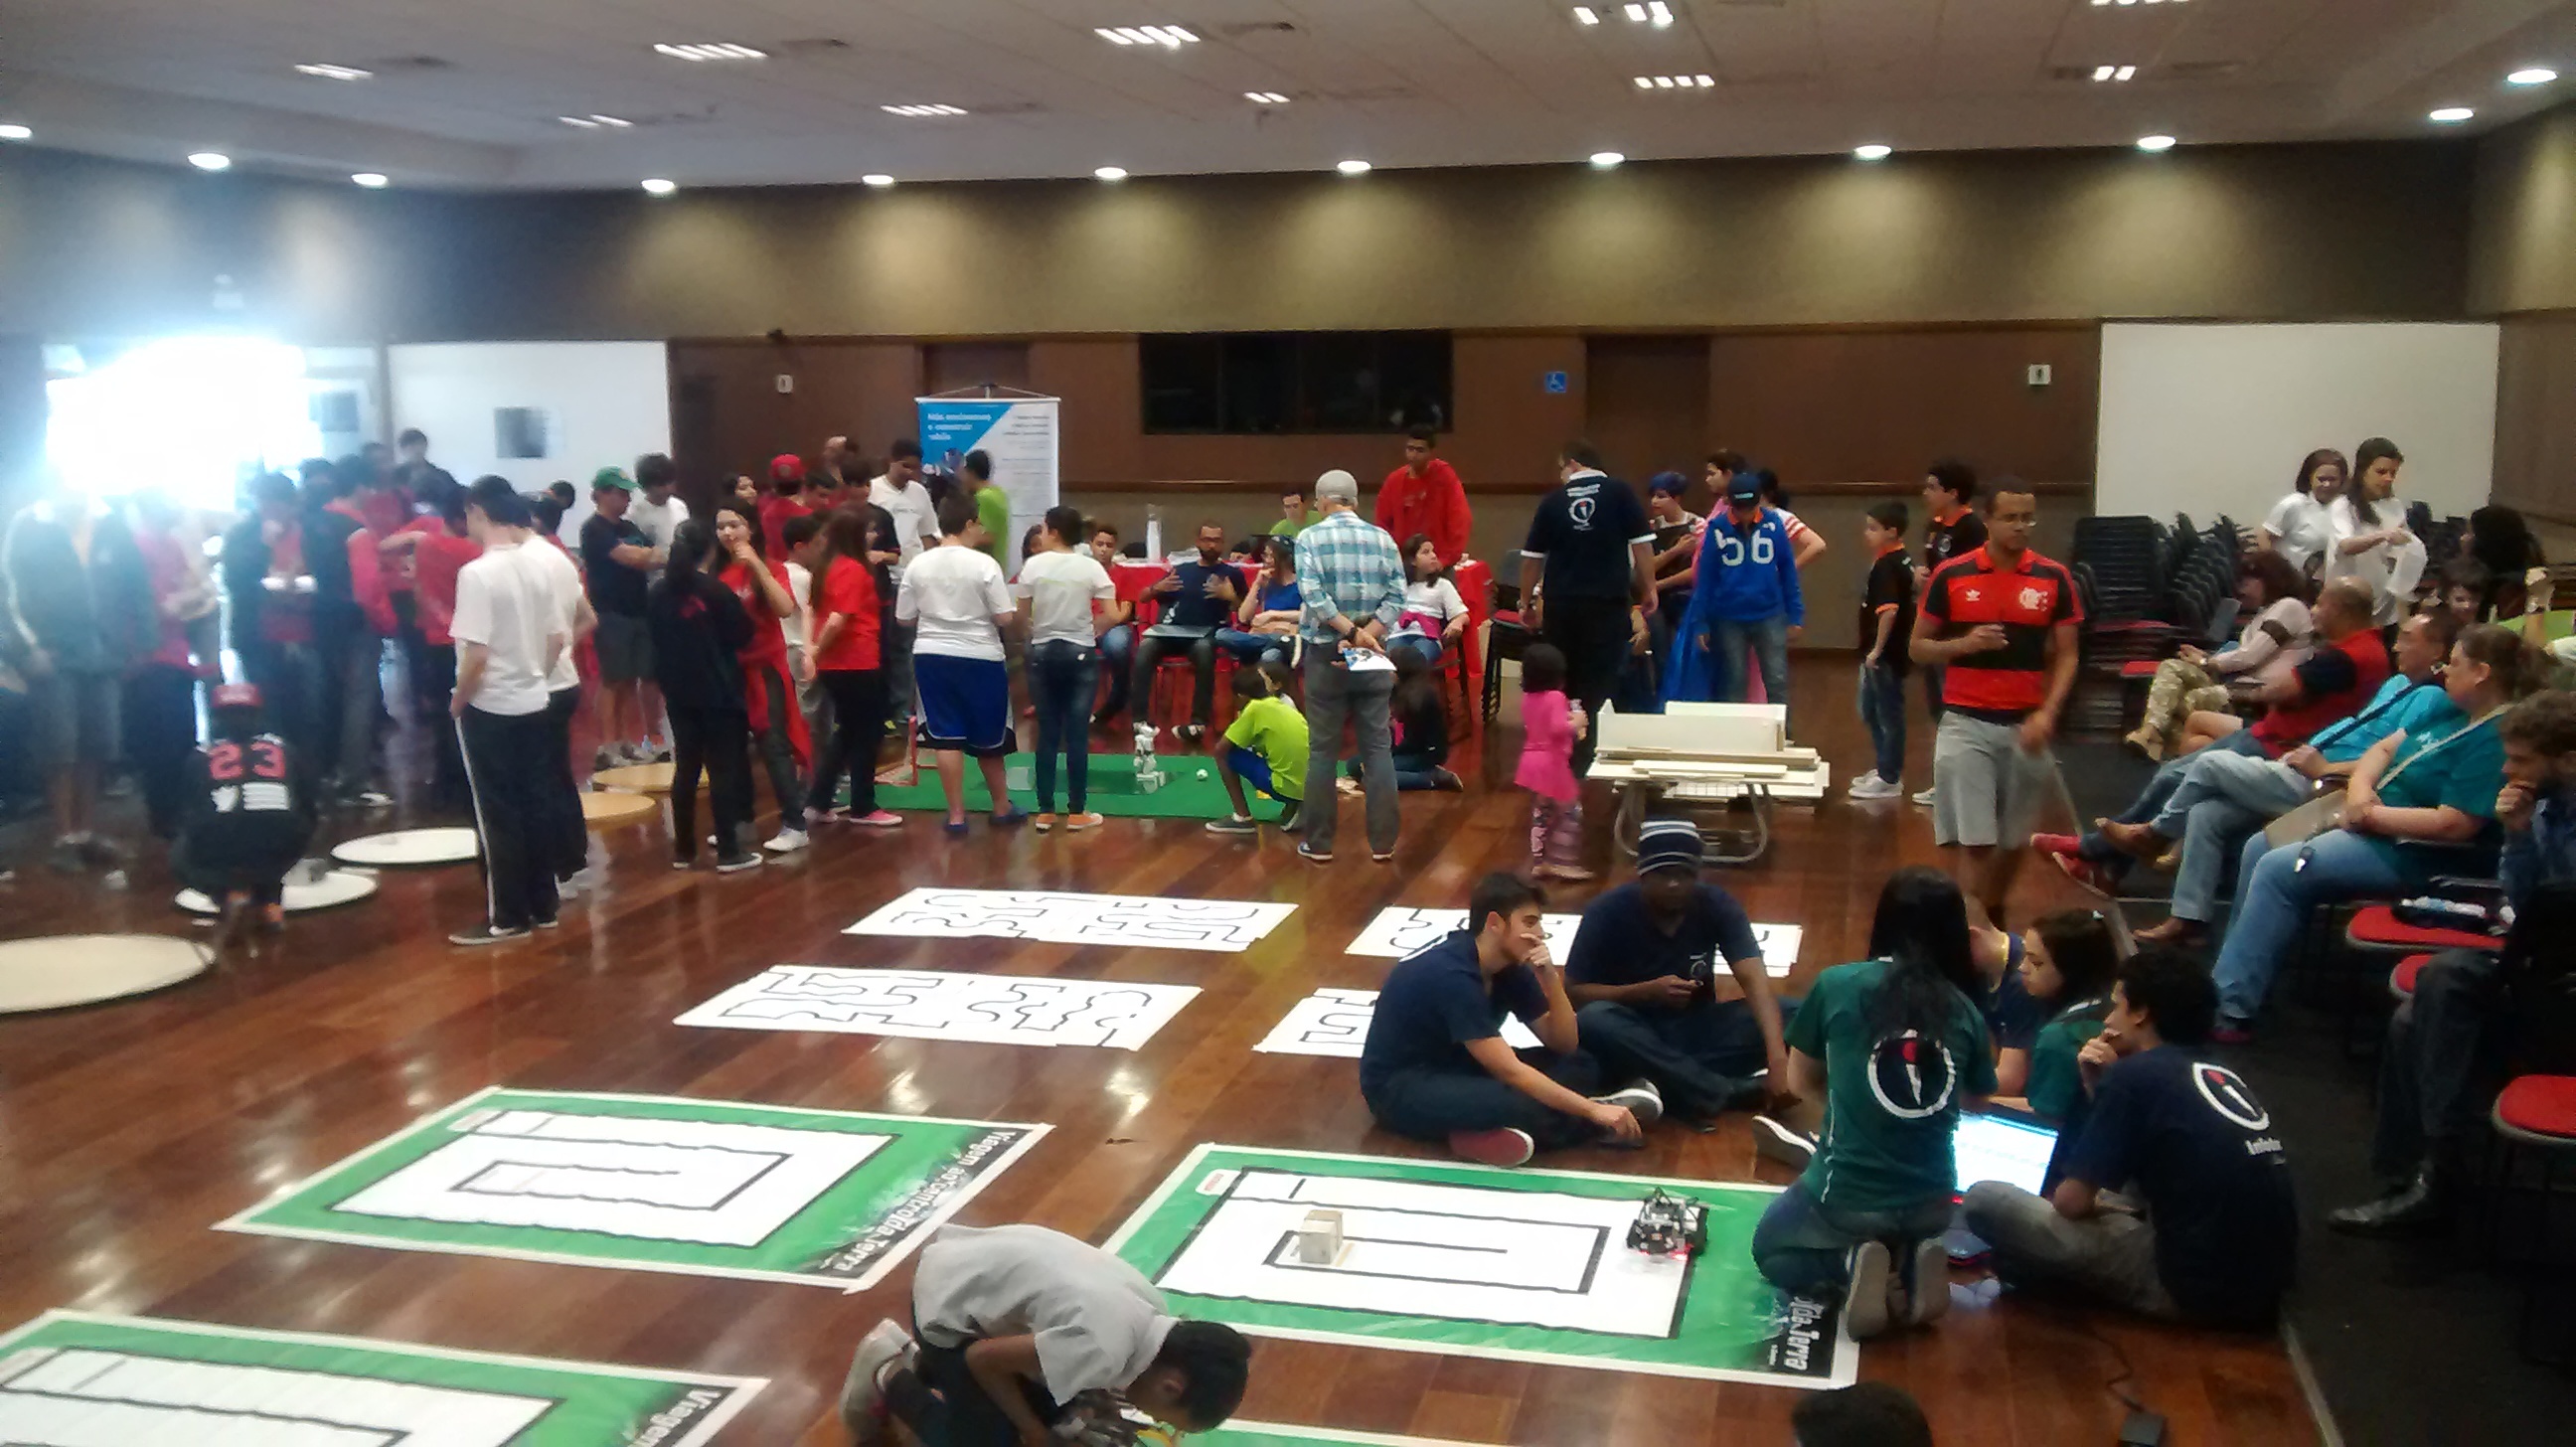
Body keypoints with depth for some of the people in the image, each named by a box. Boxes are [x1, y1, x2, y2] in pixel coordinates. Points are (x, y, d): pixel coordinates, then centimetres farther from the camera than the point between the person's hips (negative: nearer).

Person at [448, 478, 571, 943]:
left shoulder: (476, 573, -19)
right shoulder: (537, 565, 3)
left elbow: (476, 655, -22)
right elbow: (557, 638, 9)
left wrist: (457, 701, -7)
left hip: (489, 709, -7)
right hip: (532, 704, 7)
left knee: (497, 814, 2)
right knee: (533, 806, 13)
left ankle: (508, 917, 8)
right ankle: (542, 906, 20)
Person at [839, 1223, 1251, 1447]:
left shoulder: (1153, 1314, -9)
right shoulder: (1102, 1347, -35)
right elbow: (983, 1358, -23)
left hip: (982, 1271, 8)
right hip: (949, 1300, -8)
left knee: (1054, 1412, 14)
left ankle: (916, 1358, 26)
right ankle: (889, 1374, 14)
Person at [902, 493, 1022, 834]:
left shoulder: (917, 565, 1)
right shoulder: (984, 564, -11)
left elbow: (904, 618, 6)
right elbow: (1004, 618, -12)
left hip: (931, 655, 3)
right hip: (979, 657, -3)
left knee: (946, 737, 5)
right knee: (987, 738, 12)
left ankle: (956, 815, 5)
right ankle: (1001, 807, 26)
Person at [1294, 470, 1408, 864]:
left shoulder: (1310, 538, -5)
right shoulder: (1383, 539, 3)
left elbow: (1313, 594, -18)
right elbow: (1396, 595, -7)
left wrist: (1353, 632, -17)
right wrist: (1367, 634, -13)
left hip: (1326, 653, -2)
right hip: (1373, 655, 2)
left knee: (1323, 748, 6)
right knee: (1378, 746, 7)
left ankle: (1319, 843, 10)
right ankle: (1382, 842, 7)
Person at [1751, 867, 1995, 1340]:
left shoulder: (1837, 986, -10)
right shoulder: (1965, 1013, -4)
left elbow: (1800, 1083, 3)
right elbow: (1978, 1100, 12)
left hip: (1844, 1196, -3)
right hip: (1931, 1205, 3)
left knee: (1769, 1249, 28)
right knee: (1905, 1229, 40)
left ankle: (1848, 1267, -2)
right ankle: (1910, 1263, 5)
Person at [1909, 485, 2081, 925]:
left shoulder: (2054, 577, 1)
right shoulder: (1951, 575, -2)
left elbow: (2066, 655, 3)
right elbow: (1918, 647, 5)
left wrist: (2047, 713, -11)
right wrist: (1964, 644, -15)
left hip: (2026, 724, 2)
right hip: (1965, 722, -2)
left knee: (2013, 839, 12)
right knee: (1976, 839, -9)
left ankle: (1991, 920, 32)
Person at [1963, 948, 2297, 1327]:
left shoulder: (2135, 1074, -10)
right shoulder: (2222, 1077, 12)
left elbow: (2071, 1201, -8)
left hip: (2195, 1288, -8)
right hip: (2260, 1289, 8)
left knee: (1985, 1199, -7)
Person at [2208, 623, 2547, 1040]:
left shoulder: (2497, 739, -20)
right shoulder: (2454, 712, 10)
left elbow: (2453, 825, -26)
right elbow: (2385, 748, 15)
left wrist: (2370, 815, -17)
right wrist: (2360, 790, -6)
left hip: (2409, 852, -10)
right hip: (2372, 823, 10)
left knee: (2278, 869, -22)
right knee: (2258, 849, 5)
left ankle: (2229, 1006, -19)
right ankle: (2235, 967, 9)